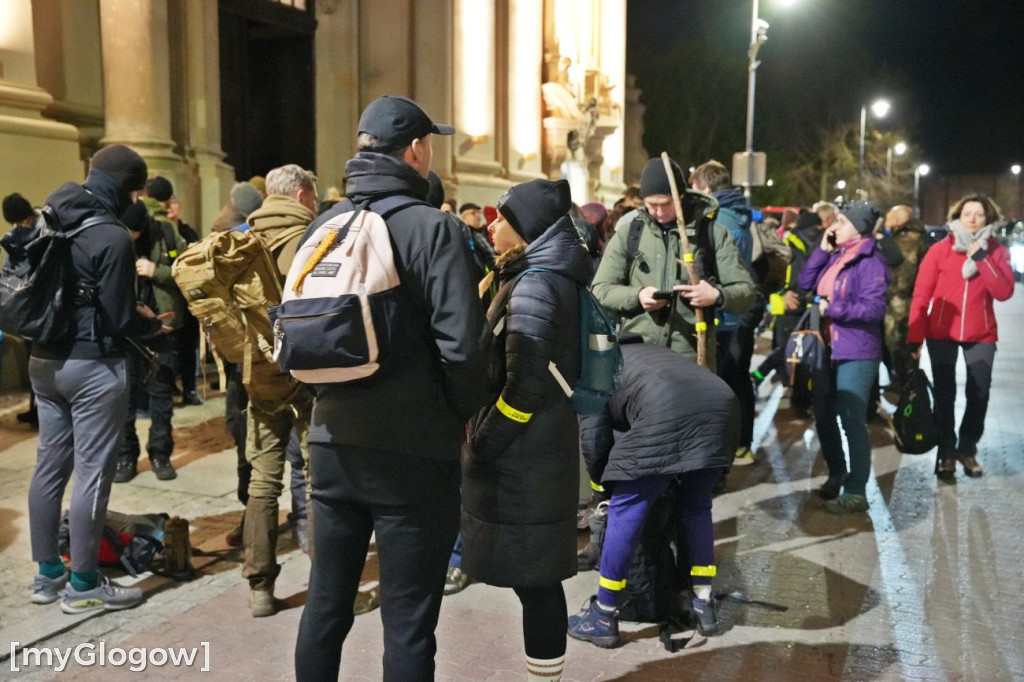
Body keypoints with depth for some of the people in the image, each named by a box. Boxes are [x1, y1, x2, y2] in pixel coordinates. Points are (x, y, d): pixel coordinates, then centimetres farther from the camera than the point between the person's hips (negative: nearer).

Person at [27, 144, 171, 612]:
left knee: (50, 465, 14)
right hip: (92, 366, -8)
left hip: (44, 359, 9)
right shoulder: (112, 236, -17)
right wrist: (153, 323, 4)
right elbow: (118, 319, -17)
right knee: (93, 472, 0)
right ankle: (83, 585, 8)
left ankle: (47, 574, 25)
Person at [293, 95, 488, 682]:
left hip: (332, 443, 6)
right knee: (408, 621, 6)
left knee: (326, 604, 18)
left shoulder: (323, 227, 6)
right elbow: (461, 345, -18)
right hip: (414, 451, -6)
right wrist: (465, 411, -1)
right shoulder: (433, 227, -12)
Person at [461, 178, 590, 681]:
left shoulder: (534, 285, -16)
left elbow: (524, 385, -23)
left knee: (531, 577, 0)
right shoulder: (555, 279, 14)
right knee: (537, 574, 16)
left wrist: (482, 445, -14)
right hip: (539, 450, 9)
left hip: (523, 458, -9)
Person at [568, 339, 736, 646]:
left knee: (625, 511, 7)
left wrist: (602, 481, 34)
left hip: (667, 418, -7)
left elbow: (595, 437, 15)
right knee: (695, 507, 26)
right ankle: (704, 605, 30)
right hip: (722, 409, 7)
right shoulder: (646, 352, 43)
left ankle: (603, 618, 16)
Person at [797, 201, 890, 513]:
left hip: (856, 353, -8)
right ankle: (837, 474, 34)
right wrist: (822, 249, 0)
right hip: (826, 349, 8)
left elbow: (874, 307, -21)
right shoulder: (835, 255, 11)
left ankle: (856, 491, 6)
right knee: (824, 415, 16)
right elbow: (806, 283, 6)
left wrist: (831, 309, -19)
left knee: (851, 420, -4)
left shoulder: (870, 261, -13)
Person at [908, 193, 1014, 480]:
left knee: (979, 395, 5)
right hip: (942, 333, -1)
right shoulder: (939, 250, -3)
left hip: (981, 335, 2)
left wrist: (982, 258, -17)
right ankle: (946, 453, 17)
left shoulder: (997, 252, 3)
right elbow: (921, 295, -6)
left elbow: (1004, 292, -11)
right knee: (945, 395, 4)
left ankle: (967, 449, 23)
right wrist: (915, 337, -12)